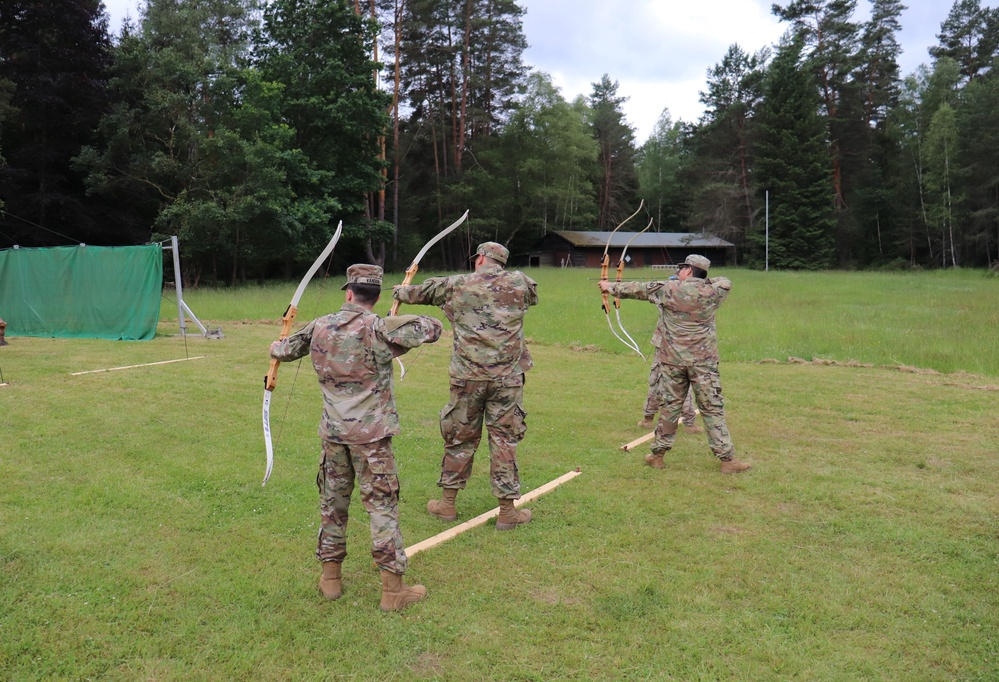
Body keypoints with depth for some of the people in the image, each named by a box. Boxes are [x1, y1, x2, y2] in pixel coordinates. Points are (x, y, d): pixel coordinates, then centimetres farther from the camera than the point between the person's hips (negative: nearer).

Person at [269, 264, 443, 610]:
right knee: (382, 507, 2)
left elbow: (283, 350, 19)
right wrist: (403, 319, 10)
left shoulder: (319, 327, 3)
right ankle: (393, 588, 8)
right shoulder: (380, 329, -13)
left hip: (333, 435, 4)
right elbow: (433, 328, -9)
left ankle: (330, 577, 28)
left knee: (333, 504, 17)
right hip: (371, 436, -4)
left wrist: (275, 347, 43)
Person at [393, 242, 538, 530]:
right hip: (508, 377, 0)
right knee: (505, 439, 5)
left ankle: (447, 503, 24)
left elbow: (420, 292, 18)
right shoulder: (520, 283, 4)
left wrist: (400, 292, 41)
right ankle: (507, 511, 10)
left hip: (467, 376, 0)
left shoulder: (456, 285, 3)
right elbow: (533, 296, 27)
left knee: (459, 436, 13)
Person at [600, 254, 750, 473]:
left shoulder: (668, 289, -3)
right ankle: (727, 459, 4)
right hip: (703, 362, -1)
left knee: (671, 406, 11)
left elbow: (639, 288, 9)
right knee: (712, 409, 2)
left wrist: (611, 287, 23)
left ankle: (657, 454, 19)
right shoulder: (711, 292, 0)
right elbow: (726, 283, 22)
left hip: (673, 360, 1)